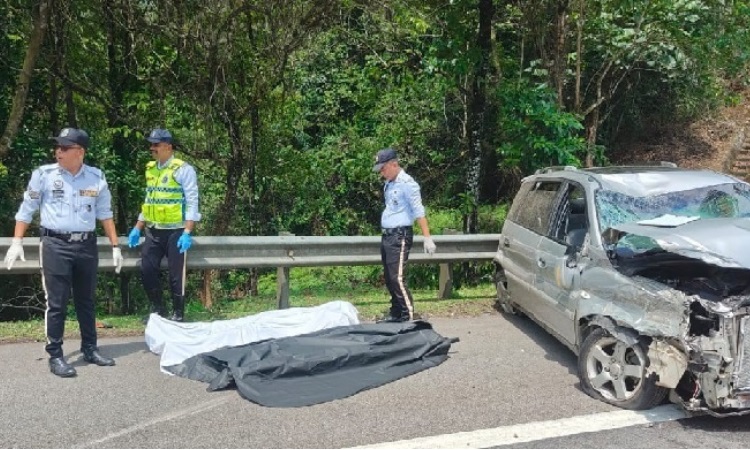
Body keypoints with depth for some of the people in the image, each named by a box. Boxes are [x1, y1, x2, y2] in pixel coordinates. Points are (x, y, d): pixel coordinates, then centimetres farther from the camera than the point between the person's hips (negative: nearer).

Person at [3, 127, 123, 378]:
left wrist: (115, 246, 7)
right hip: (55, 244, -2)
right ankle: (55, 356, 8)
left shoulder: (97, 177, 3)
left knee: (86, 300, 13)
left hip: (87, 245, 3)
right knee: (56, 302, -1)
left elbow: (105, 213, 9)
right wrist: (17, 242, -2)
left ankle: (90, 349, 24)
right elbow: (26, 210, 3)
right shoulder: (43, 174, -2)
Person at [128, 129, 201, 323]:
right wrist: (137, 229, 15)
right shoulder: (150, 169, 13)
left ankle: (178, 314, 15)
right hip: (153, 231, 6)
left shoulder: (183, 169, -8)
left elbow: (192, 203, -13)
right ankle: (158, 309, 22)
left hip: (175, 232, -6)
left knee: (176, 275, 0)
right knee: (147, 270, 4)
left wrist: (187, 233, -20)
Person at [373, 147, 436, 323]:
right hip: (387, 236, 9)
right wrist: (386, 234, 17)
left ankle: (408, 317, -7)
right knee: (389, 279, 12)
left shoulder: (407, 183, -12)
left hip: (399, 237, -9)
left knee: (398, 278, -13)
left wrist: (427, 237, -19)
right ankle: (396, 313, 22)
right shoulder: (389, 183, 14)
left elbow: (419, 212, -15)